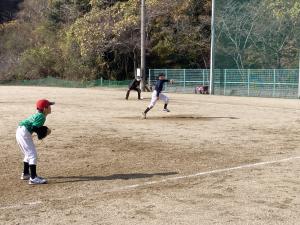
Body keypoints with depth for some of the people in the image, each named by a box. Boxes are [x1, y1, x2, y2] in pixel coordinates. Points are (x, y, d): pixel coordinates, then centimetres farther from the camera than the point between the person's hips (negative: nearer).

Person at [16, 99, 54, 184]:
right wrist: (45, 131, -11)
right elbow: (34, 127, -21)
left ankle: (25, 174, 36)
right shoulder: (41, 116, -12)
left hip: (19, 131, 10)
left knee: (28, 154, 23)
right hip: (24, 133, -10)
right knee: (33, 155, -9)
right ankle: (33, 178, -12)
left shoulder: (37, 115, 17)